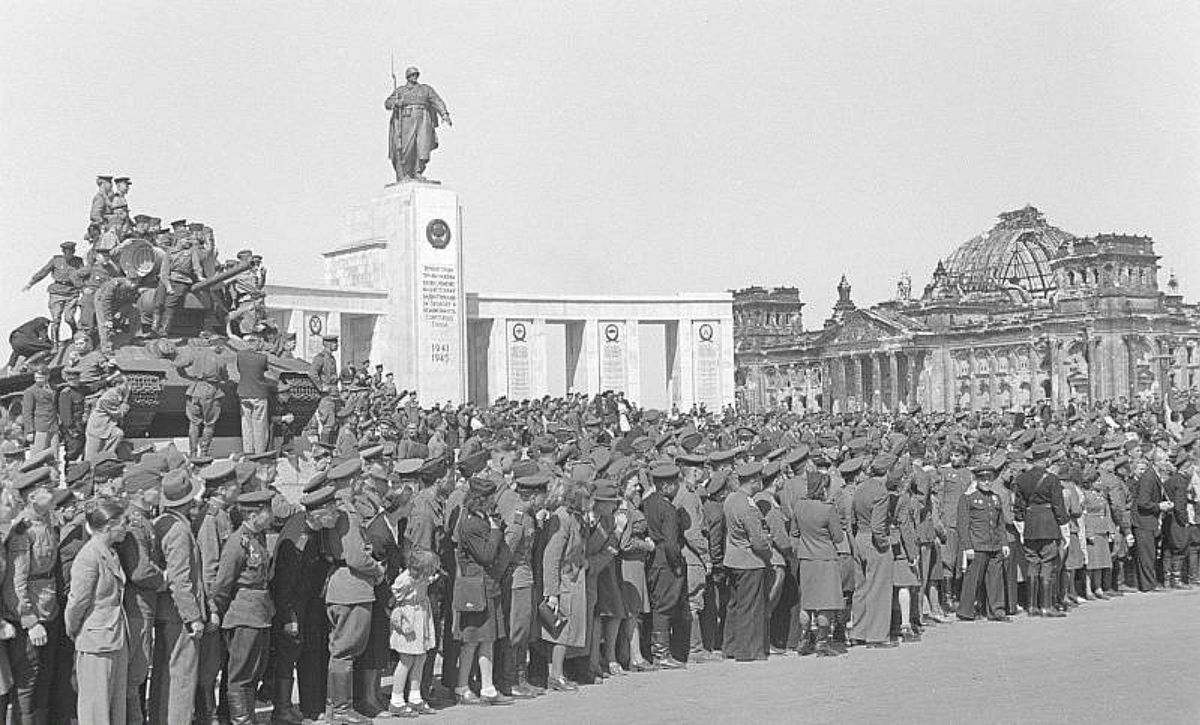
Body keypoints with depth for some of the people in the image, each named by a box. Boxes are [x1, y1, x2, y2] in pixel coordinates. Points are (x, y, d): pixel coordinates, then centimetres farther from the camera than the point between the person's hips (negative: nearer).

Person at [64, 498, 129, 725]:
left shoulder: (112, 555, 11)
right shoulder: (89, 557, -17)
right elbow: (77, 602, -13)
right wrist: (73, 633, 0)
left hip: (117, 641, 9)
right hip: (96, 642, -9)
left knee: (117, 705, 13)